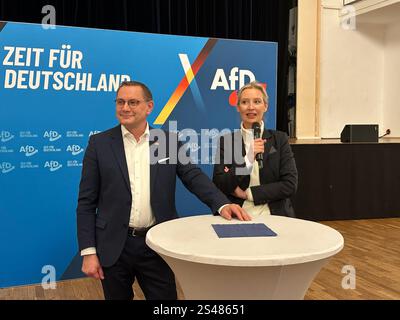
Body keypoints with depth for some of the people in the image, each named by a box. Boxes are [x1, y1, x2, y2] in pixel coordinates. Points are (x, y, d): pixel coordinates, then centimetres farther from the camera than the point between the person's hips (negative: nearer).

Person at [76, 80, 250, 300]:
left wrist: (222, 204, -22)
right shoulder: (99, 143, 0)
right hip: (114, 247, 0)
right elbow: (86, 202, 0)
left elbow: (194, 177, -3)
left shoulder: (168, 140, 3)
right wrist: (88, 251, -5)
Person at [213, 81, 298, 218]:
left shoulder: (279, 139, 5)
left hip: (273, 214, 0)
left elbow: (290, 185, -2)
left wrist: (248, 193, -7)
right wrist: (247, 160, -15)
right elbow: (217, 186, -3)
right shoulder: (226, 140, 5)